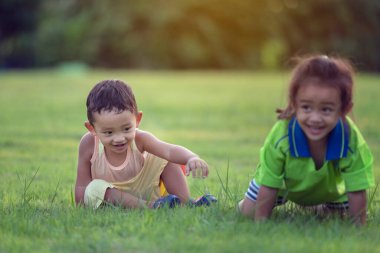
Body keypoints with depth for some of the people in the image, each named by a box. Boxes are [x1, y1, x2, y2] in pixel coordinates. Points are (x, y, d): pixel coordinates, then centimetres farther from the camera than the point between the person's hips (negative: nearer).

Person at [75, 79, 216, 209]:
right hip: (110, 196, -2)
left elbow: (169, 151, -43)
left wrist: (192, 159, -62)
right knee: (95, 189, -33)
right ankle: (150, 206, -35)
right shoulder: (89, 144, -26)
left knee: (165, 159, -10)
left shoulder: (138, 139, -25)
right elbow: (81, 188, -17)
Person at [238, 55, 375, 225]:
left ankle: (319, 208, 37)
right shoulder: (280, 136, -42)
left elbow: (357, 194, -31)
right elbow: (268, 189, -32)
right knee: (247, 212, -2)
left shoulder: (352, 141, -41)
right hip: (281, 183, -1)